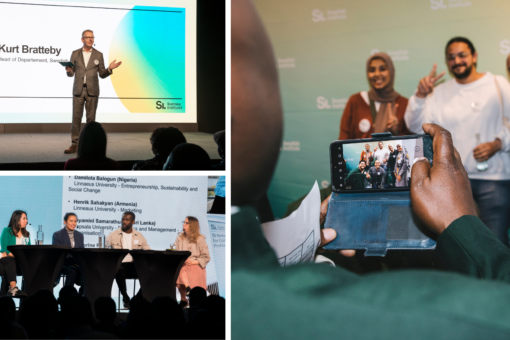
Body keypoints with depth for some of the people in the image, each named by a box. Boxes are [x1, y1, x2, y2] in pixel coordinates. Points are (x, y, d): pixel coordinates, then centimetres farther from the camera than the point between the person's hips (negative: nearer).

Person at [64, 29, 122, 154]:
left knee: (91, 118, 2)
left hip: (92, 91, 0)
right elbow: (71, 74, 8)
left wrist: (109, 69, -12)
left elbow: (102, 74, 7)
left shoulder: (98, 55, 6)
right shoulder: (75, 54, 7)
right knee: (76, 117, -1)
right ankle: (74, 144, 3)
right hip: (78, 90, 0)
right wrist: (68, 70, -15)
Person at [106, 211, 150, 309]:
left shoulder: (139, 236, 16)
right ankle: (125, 298, -16)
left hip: (134, 265, 2)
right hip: (120, 264, -2)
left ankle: (138, 297, -6)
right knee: (119, 271, -38)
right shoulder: (113, 235, 8)